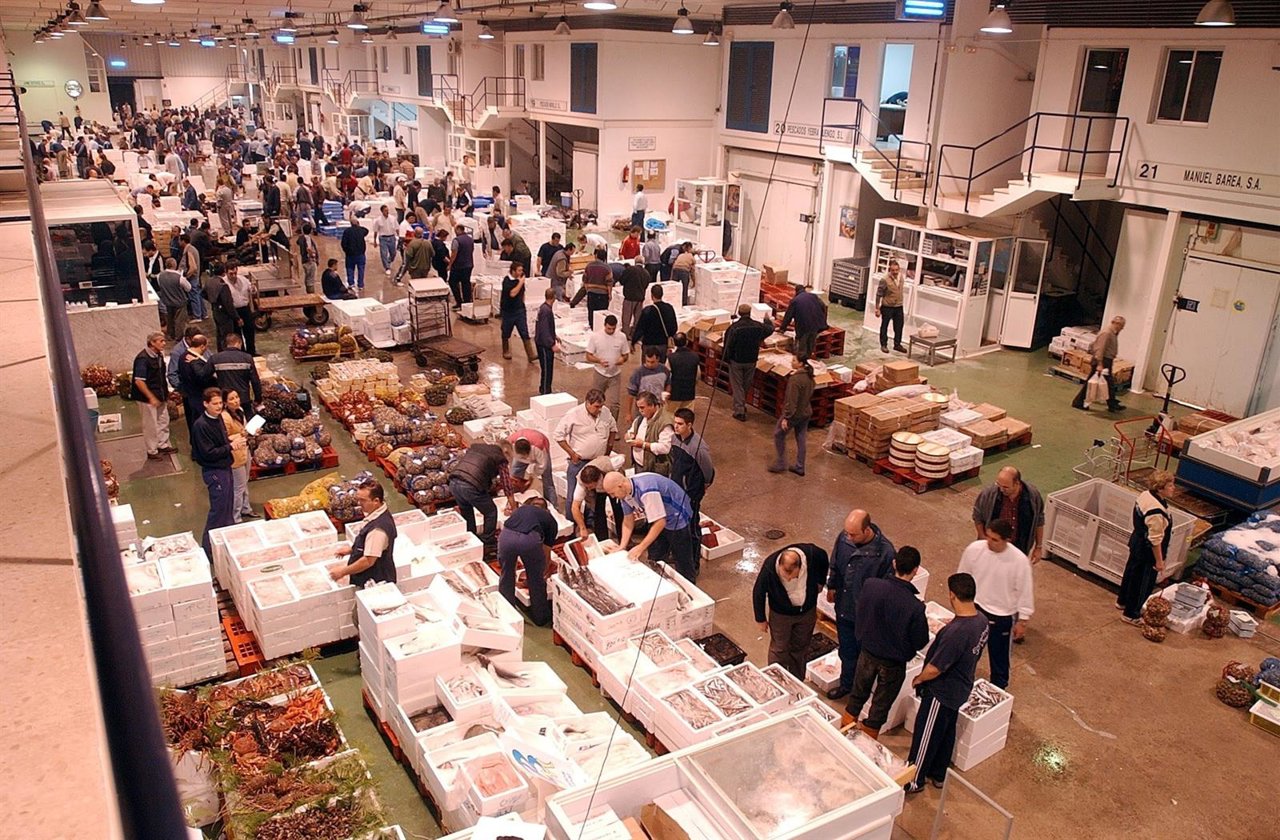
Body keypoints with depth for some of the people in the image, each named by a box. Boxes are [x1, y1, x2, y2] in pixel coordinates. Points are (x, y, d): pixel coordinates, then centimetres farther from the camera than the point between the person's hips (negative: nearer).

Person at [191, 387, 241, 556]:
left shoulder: (218, 418, 4)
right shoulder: (201, 425, -22)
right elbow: (208, 453, -23)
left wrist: (233, 442, -2)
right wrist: (230, 447, -20)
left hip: (224, 467, 9)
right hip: (214, 471, -9)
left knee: (228, 504, 20)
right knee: (218, 509, -1)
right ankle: (209, 550, 10)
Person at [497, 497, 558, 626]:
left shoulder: (520, 509, 37)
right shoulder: (550, 519, 30)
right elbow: (547, 554, 36)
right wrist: (543, 573, 56)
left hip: (506, 535, 2)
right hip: (530, 539, -2)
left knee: (506, 577, 26)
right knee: (537, 580, 22)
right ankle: (540, 618, 37)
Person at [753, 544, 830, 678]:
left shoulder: (811, 554, -31)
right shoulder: (769, 567, -35)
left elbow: (824, 561, -4)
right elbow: (758, 593, -16)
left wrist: (820, 582, 8)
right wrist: (761, 619, -5)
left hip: (807, 611, 3)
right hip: (781, 614, -3)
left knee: (800, 648, 21)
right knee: (779, 650, 13)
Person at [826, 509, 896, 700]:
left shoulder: (885, 552, -29)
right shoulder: (844, 538, -15)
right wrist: (831, 586, 12)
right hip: (843, 607, 4)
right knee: (846, 651, 24)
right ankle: (846, 684, 47)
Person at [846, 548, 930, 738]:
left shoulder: (870, 585, -21)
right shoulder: (915, 607, -31)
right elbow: (920, 642, -16)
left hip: (867, 652, 3)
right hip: (893, 663, -3)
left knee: (857, 695, 26)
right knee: (881, 705, 19)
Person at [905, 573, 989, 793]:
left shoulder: (955, 632, -37)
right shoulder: (982, 622, -9)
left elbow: (934, 669, -28)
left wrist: (918, 679, -8)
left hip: (941, 692, -8)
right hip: (959, 689, 8)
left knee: (925, 736, 10)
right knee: (946, 733, 25)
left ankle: (914, 781, 27)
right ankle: (938, 775, 43)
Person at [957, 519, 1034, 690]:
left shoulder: (1019, 560, -25)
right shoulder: (974, 549, -18)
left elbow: (1024, 591, -12)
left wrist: (1022, 620, -5)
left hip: (1002, 617, -2)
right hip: (975, 609, 2)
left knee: (999, 658, 17)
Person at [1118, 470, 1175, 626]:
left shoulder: (1145, 495, -6)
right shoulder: (1156, 512, -34)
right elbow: (1155, 540, -26)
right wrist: (1159, 561, -16)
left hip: (1137, 543, 9)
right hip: (1147, 552, -9)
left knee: (1131, 572, 26)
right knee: (1143, 582, 8)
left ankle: (1122, 601, 46)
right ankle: (1131, 614, 24)